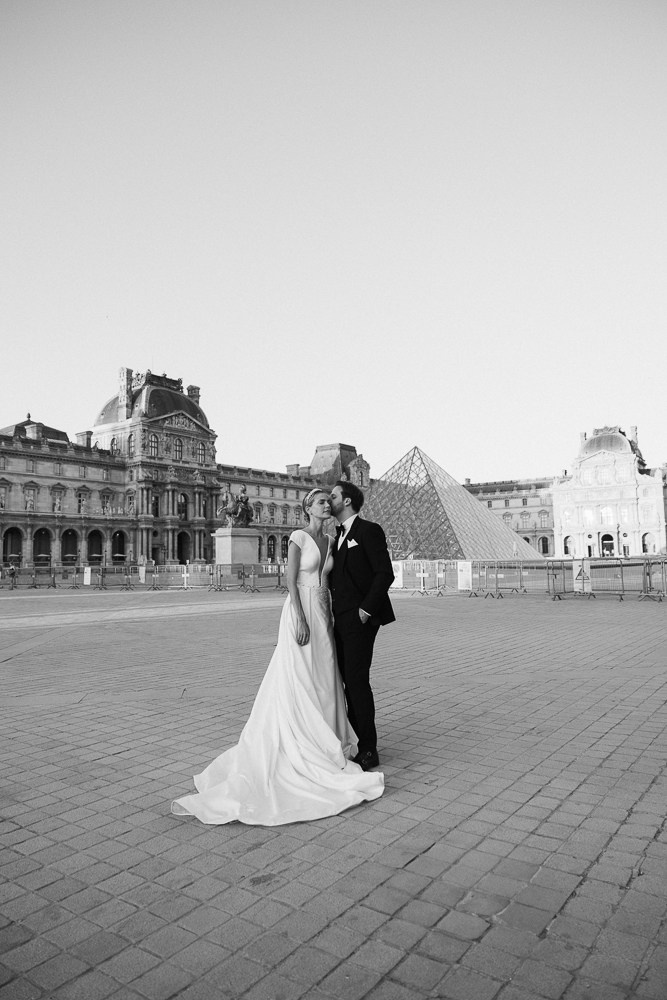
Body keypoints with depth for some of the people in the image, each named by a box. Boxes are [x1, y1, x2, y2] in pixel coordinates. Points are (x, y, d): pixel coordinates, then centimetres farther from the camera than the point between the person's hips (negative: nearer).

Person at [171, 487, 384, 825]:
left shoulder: (330, 541, 13)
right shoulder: (298, 538, -8)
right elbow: (290, 580, -13)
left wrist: (329, 620, 13)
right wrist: (300, 619, -20)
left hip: (322, 614, 7)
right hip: (300, 610, -7)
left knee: (321, 680, 10)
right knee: (297, 681, -4)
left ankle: (319, 744, 21)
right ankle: (295, 751, 6)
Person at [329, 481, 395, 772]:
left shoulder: (369, 530, -8)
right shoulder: (339, 536, 18)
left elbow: (385, 573, -15)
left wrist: (366, 609, -17)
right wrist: (334, 611, 9)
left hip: (360, 619, -9)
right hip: (341, 620, 9)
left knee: (357, 680, -7)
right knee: (348, 680, 13)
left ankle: (368, 750, 4)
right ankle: (354, 740, 24)